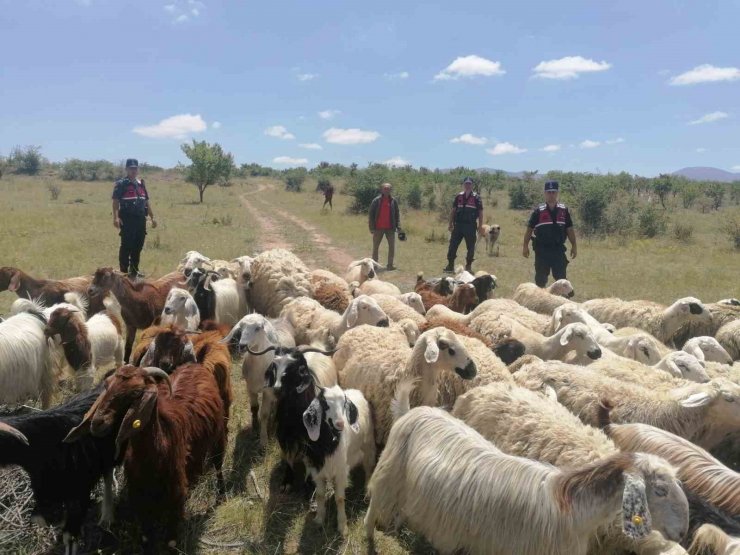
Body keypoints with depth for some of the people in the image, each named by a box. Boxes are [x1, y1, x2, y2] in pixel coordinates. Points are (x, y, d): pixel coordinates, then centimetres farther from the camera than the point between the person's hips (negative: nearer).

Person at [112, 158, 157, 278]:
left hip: (141, 219, 6)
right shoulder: (121, 184, -3)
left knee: (138, 246, 11)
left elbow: (147, 202, 22)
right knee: (126, 246, -4)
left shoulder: (141, 184, 18)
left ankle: (134, 271, 21)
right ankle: (124, 271, 1)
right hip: (127, 219, -6)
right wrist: (116, 217, -22)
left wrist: (152, 217, 17)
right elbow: (115, 201, -11)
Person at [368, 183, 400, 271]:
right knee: (375, 247, 7)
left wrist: (398, 226, -1)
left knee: (392, 246, -2)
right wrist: (371, 227, -8)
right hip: (378, 228, -1)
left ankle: (390, 265, 6)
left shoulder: (393, 201, 4)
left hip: (390, 228, 1)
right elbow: (371, 214, -2)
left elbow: (397, 214, 8)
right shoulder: (376, 200, -3)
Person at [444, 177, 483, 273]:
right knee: (453, 245, -2)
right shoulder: (459, 196, 8)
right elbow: (453, 211, 11)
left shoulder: (476, 197, 0)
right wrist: (451, 224, 7)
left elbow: (480, 213, 0)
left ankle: (468, 266, 14)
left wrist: (480, 226, -6)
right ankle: (450, 266, 4)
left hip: (470, 226, -2)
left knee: (471, 247, 3)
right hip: (458, 225, 2)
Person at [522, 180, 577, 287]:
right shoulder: (539, 211, -2)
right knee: (540, 278, 6)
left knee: (561, 277, 4)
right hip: (542, 250, -1)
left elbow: (569, 229, 8)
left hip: (558, 249, 1)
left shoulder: (564, 210, 4)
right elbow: (529, 229, 0)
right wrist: (525, 246, -2)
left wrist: (574, 246, 7)